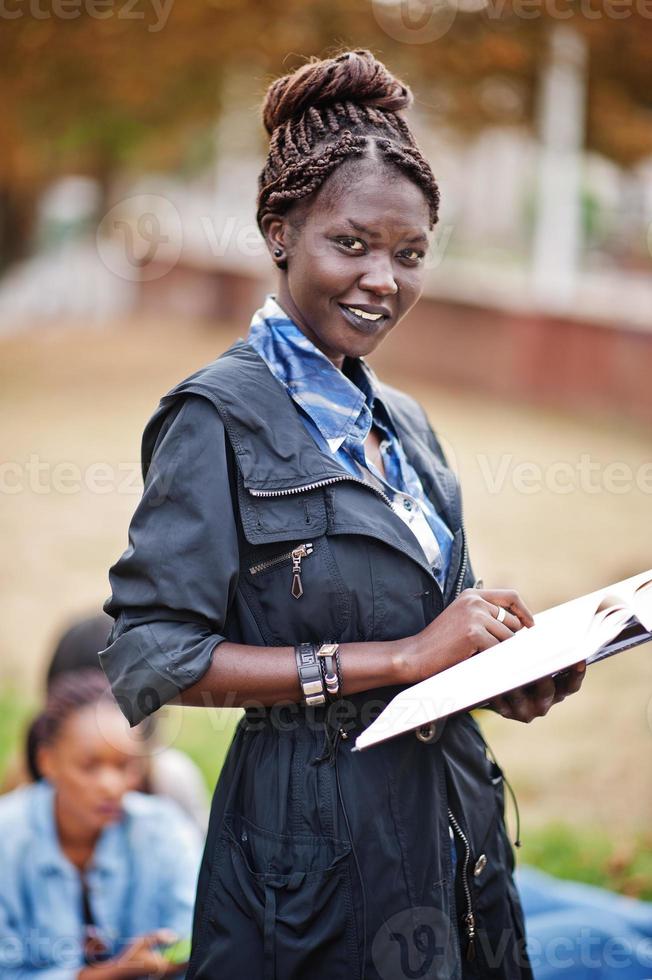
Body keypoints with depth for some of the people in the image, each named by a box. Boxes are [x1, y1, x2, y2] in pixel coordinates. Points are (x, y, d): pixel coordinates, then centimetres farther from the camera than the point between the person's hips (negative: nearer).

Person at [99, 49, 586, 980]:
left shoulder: (401, 421, 12)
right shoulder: (221, 416, -11)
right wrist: (400, 659, -21)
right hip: (320, 851, -7)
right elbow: (152, 661, -19)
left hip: (451, 827, 7)